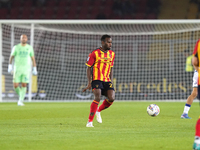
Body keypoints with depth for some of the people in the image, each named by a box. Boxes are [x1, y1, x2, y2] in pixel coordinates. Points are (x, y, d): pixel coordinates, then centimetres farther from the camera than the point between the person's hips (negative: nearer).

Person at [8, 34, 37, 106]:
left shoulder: (30, 48, 6)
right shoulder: (16, 47, 2)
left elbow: (33, 58, 11)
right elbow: (11, 57, 9)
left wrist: (34, 69, 6)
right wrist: (10, 66, 0)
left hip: (26, 69, 0)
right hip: (17, 68, 0)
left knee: (24, 85, -11)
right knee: (15, 85, -7)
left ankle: (20, 101, -6)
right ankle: (20, 96, 22)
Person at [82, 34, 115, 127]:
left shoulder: (112, 54, 12)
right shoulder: (95, 53, -5)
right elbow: (89, 68, -2)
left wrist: (111, 81, 14)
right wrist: (89, 83, -7)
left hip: (107, 81, 5)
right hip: (97, 80, -5)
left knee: (111, 98, -13)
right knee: (98, 98, -22)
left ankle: (98, 111, 16)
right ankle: (90, 121, -12)